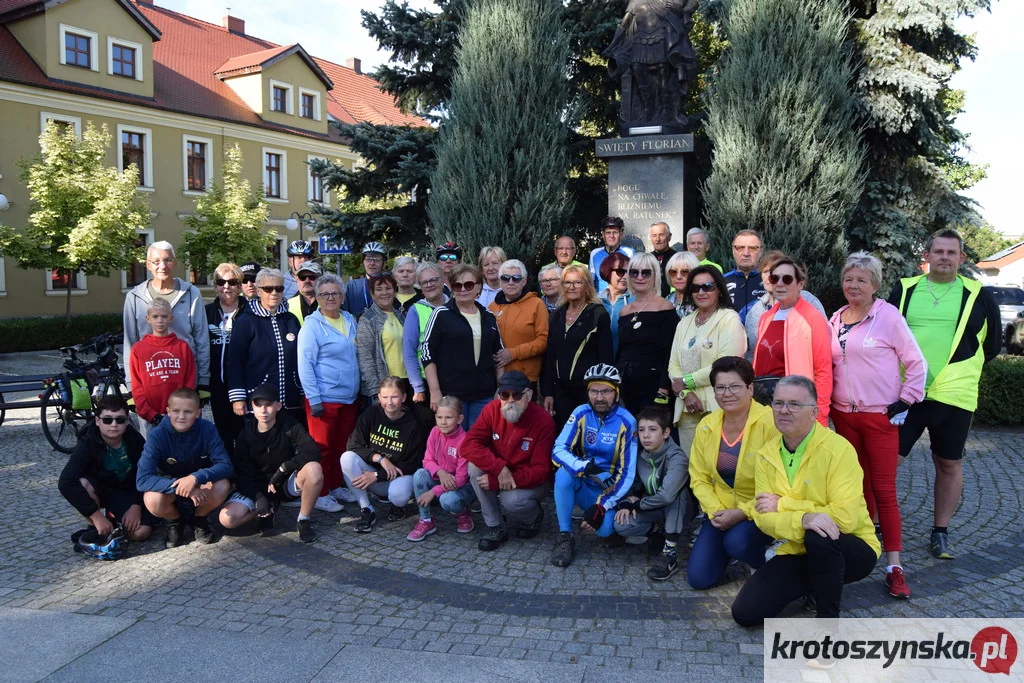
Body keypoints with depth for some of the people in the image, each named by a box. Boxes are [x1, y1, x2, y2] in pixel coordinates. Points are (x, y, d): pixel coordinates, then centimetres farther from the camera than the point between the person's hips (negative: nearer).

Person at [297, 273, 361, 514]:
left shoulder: (350, 320, 9)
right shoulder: (312, 325, -9)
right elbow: (305, 365, -13)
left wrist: (359, 389, 15)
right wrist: (314, 399, -17)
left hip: (349, 398, 6)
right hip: (324, 399, -6)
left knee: (342, 446, 14)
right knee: (323, 448, 2)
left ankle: (336, 486, 28)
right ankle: (320, 494, 14)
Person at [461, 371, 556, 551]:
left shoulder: (543, 421, -23)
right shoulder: (492, 410, -14)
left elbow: (540, 471, -23)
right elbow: (469, 445, -20)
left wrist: (496, 482, -31)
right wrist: (500, 468, -35)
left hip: (531, 481, -3)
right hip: (497, 475, 4)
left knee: (511, 500, -33)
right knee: (475, 466, -25)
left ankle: (534, 517, 6)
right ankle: (496, 527, -9)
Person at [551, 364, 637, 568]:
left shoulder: (626, 422, -15)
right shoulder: (581, 413, -11)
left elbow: (627, 473, -14)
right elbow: (558, 450, -17)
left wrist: (602, 506, -23)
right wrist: (582, 466, -37)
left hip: (608, 490, -1)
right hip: (582, 484, 1)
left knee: (604, 529, -27)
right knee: (563, 473, -31)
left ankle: (608, 515, 12)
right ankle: (565, 536, -16)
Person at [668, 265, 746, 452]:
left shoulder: (729, 319, -1)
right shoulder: (684, 323, 18)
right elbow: (673, 365, 11)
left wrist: (687, 382, -7)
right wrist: (686, 394, -7)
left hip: (717, 406, -5)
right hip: (687, 407, 5)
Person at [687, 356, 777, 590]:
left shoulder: (769, 423, -19)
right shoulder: (706, 426, -2)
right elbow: (699, 478, 4)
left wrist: (743, 513, -22)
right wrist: (714, 511, -12)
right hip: (721, 511, 5)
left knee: (737, 542, -34)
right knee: (699, 578, -4)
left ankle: (767, 563, 2)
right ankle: (727, 548, 27)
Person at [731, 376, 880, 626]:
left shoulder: (838, 448, -19)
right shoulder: (765, 455, -3)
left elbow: (845, 517, -27)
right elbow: (763, 518, -10)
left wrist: (782, 504, -19)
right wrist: (802, 519, -32)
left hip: (850, 549, -4)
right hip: (796, 553, 5)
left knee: (818, 536, -39)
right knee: (745, 612, -9)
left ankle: (829, 618, -12)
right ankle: (814, 585, 17)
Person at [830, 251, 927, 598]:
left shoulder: (888, 316, -8)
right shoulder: (836, 320, 7)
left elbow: (916, 364, -5)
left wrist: (905, 401, -10)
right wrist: (829, 403, 10)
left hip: (880, 416, -5)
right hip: (844, 416, 5)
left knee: (884, 490, -4)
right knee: (858, 485, 14)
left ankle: (894, 567, 0)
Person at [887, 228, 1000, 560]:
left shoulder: (978, 296, 4)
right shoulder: (905, 290, 6)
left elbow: (992, 345, 12)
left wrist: (960, 370, 9)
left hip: (953, 396, 0)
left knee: (949, 464, 9)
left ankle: (941, 532, 24)